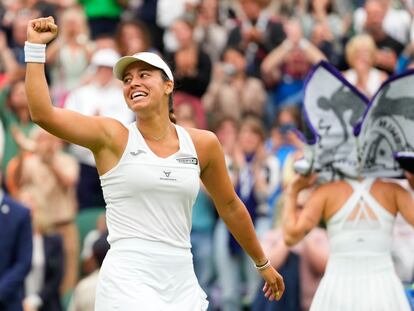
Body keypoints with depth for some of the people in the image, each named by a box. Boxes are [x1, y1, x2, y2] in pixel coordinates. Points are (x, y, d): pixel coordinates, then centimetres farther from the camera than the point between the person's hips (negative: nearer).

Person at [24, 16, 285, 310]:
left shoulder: (203, 144, 8)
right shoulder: (113, 137, -1)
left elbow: (230, 206, 21)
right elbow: (43, 114, -13)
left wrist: (263, 264, 29)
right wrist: (36, 46, -13)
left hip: (182, 283, 4)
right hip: (128, 283, -4)